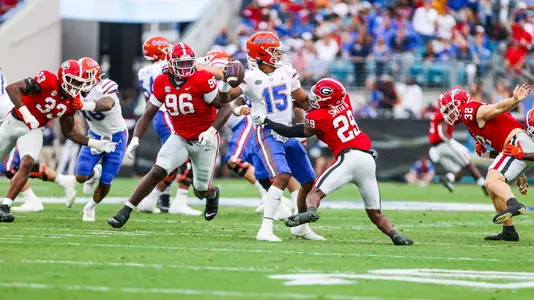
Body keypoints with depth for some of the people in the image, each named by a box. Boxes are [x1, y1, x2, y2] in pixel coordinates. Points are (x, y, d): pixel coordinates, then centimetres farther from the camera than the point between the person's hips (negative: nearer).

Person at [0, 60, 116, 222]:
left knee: (27, 164, -19)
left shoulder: (71, 101, -6)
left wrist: (94, 143, -1)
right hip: (15, 122, -4)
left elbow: (68, 131, 7)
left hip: (34, 130, 4)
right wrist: (26, 113, -39)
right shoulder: (48, 82, -26)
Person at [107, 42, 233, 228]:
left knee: (202, 189, 6)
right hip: (180, 138, 3)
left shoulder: (202, 80, -20)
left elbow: (225, 107, -17)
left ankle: (212, 194, 46)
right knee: (157, 172, -17)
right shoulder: (162, 83, -5)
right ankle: (125, 212, -16)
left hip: (204, 140, -3)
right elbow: (147, 115, 0)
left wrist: (211, 130, -30)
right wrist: (135, 139, -15)